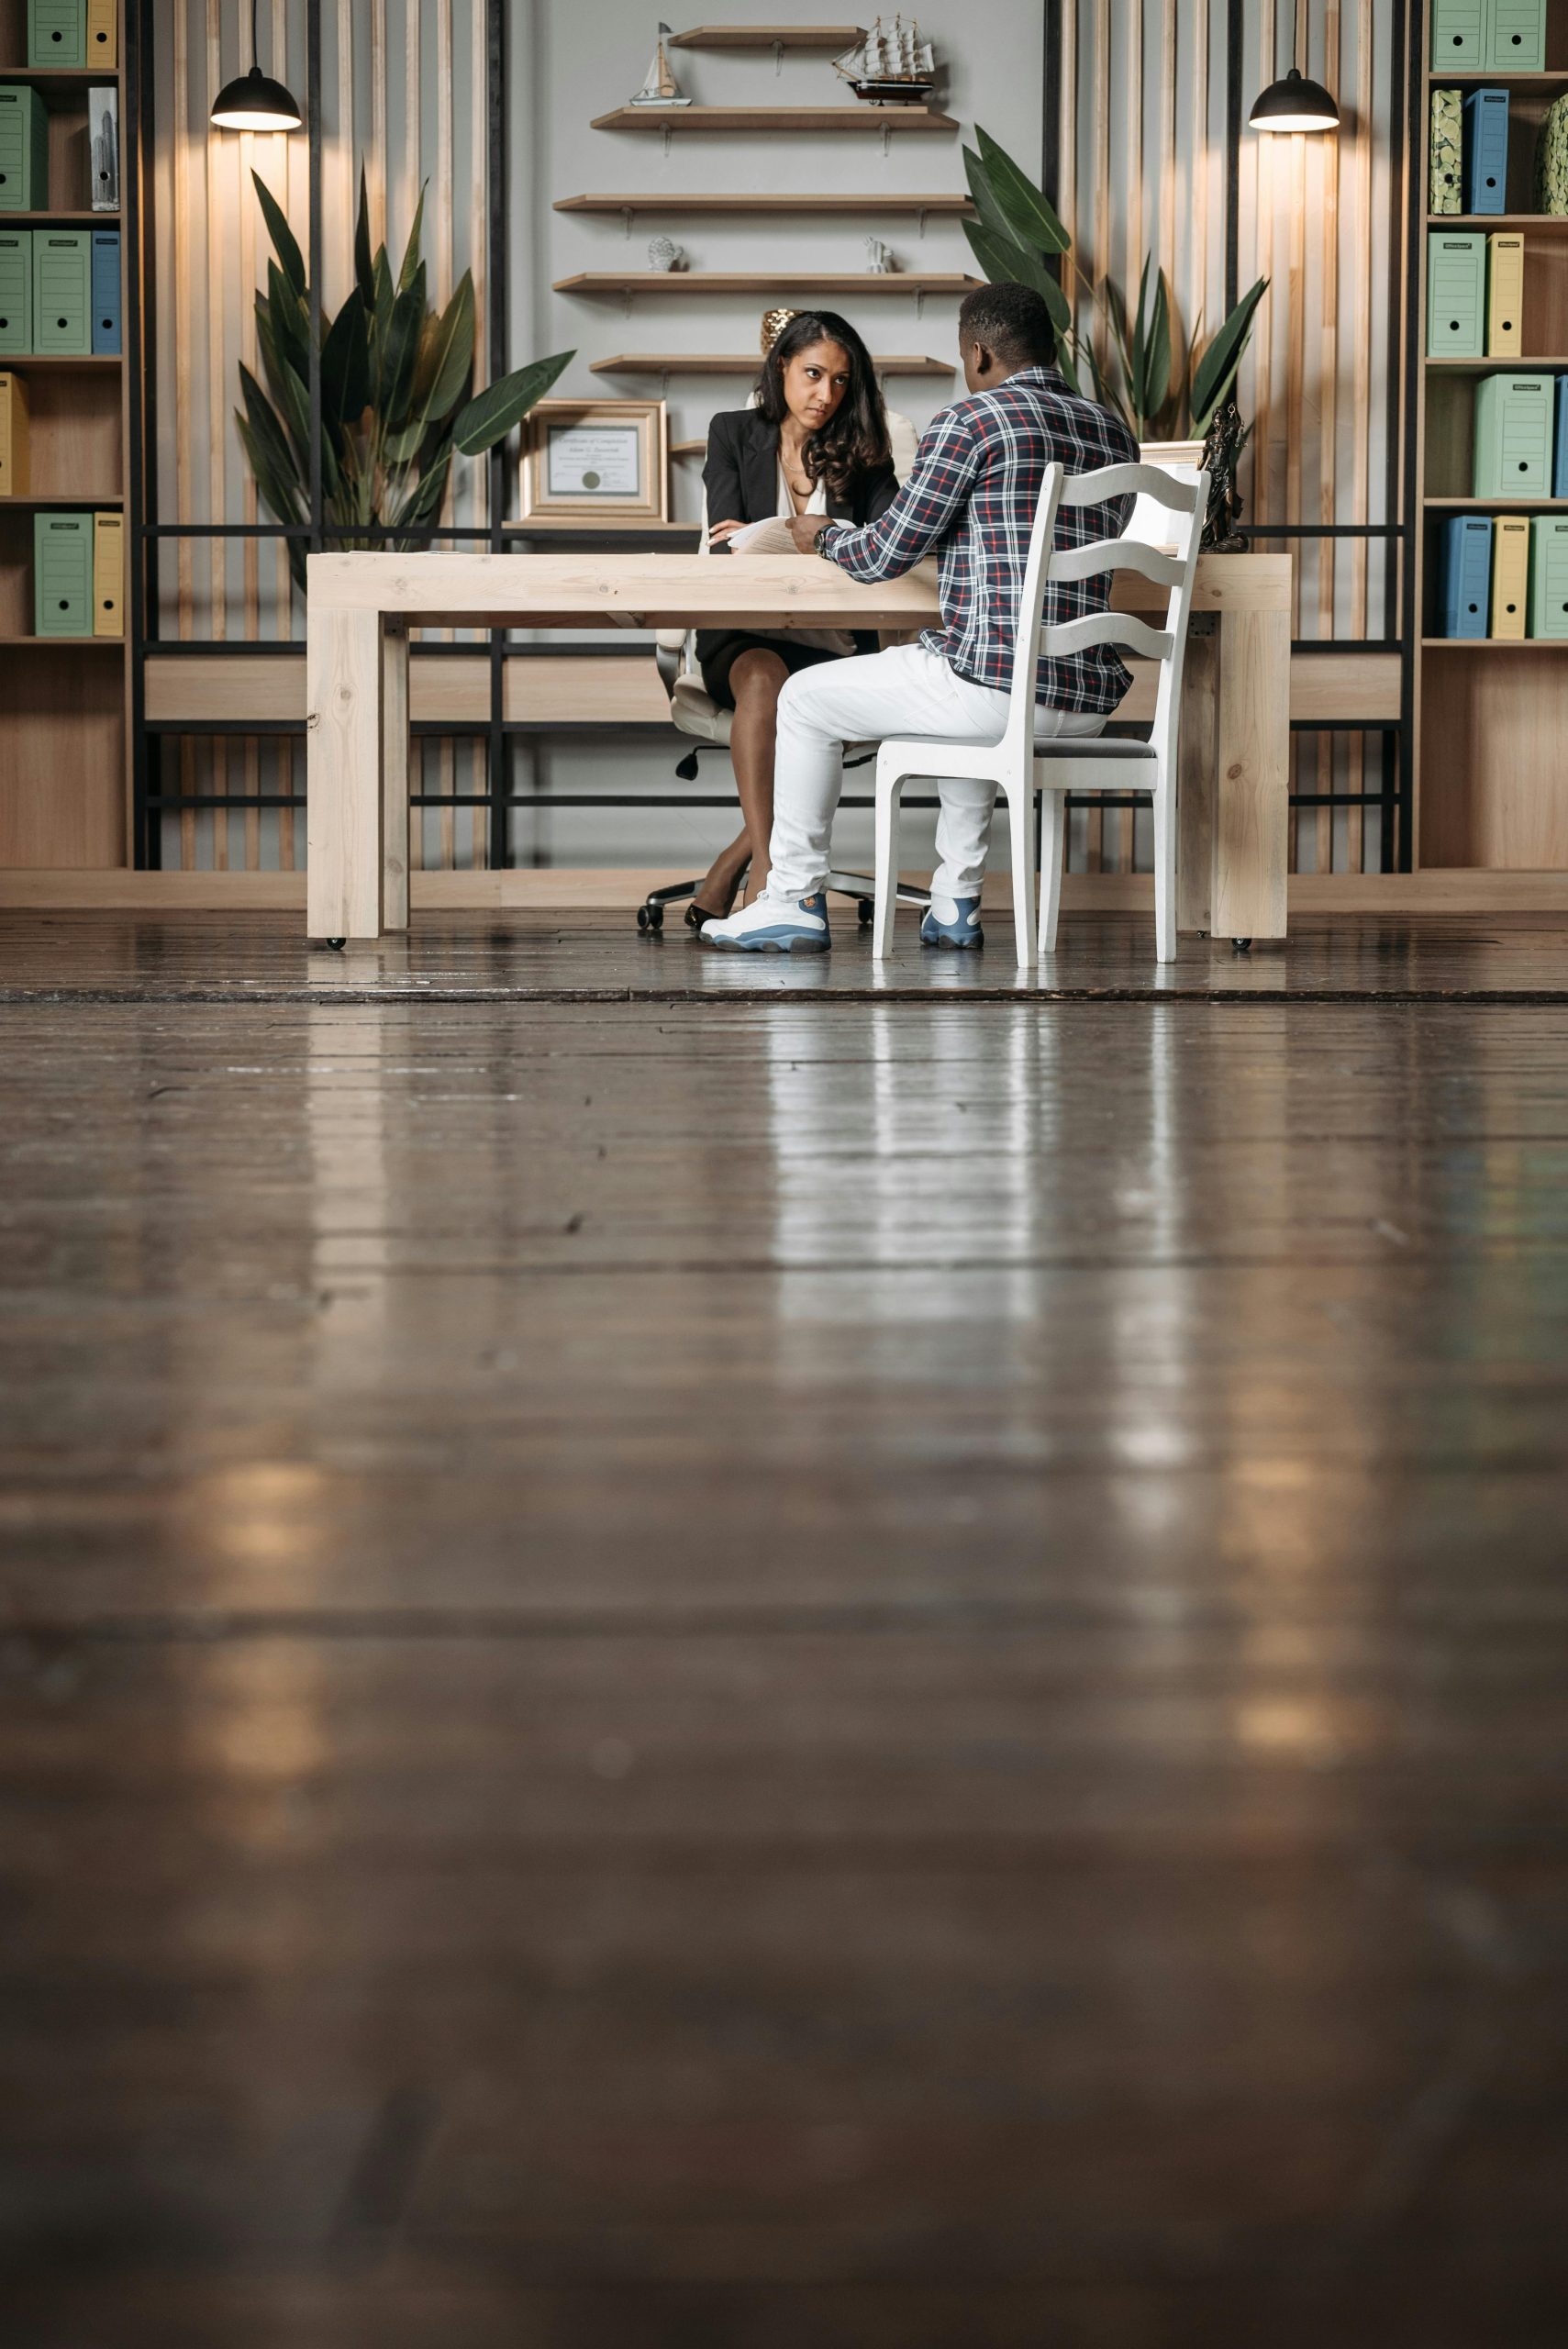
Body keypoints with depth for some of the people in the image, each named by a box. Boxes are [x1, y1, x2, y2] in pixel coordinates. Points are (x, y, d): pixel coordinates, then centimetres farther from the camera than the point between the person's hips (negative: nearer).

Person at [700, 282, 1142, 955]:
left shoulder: (968, 423, -6)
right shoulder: (1114, 433, 14)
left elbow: (887, 555, -3)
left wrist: (824, 538, 19)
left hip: (998, 685, -7)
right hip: (1090, 700, 7)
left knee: (806, 699, 16)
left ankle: (795, 900, 19)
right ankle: (955, 905, 33)